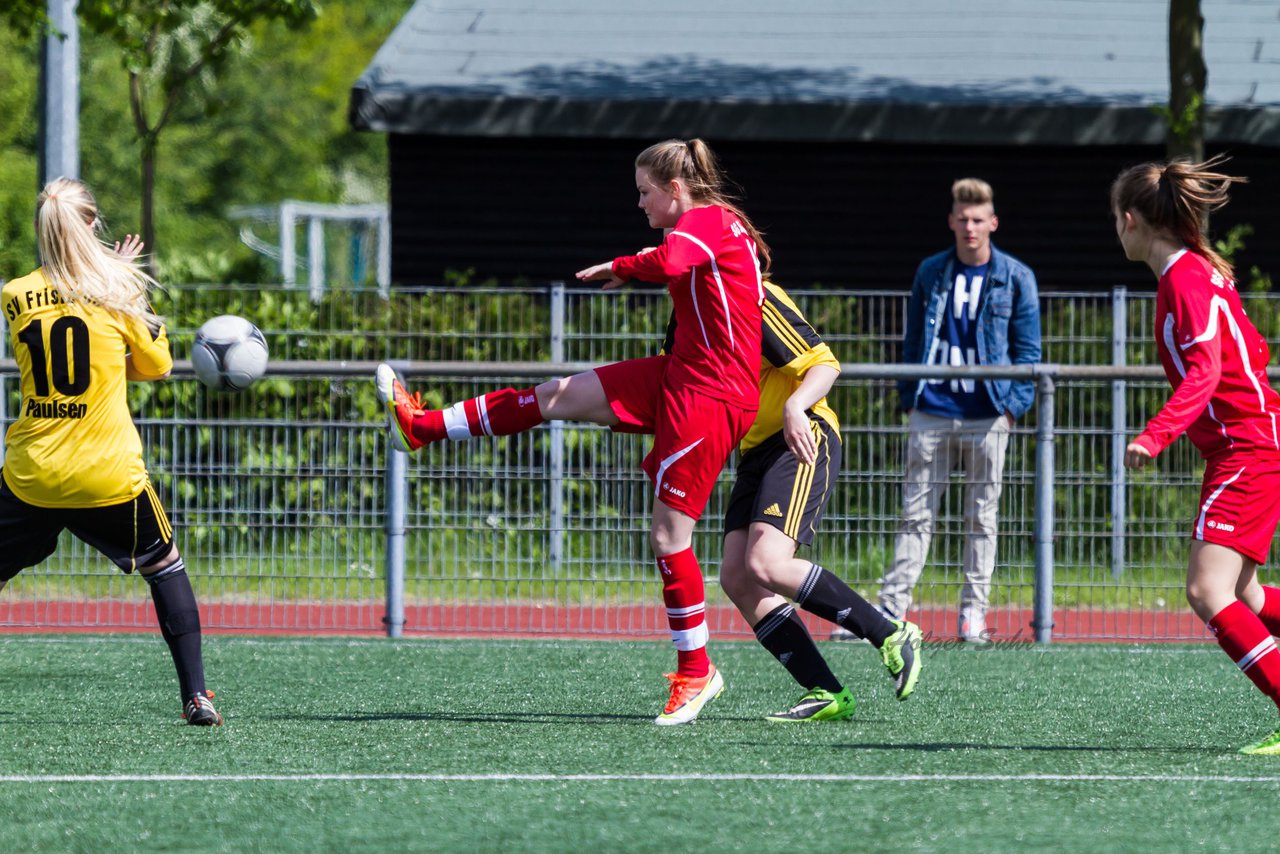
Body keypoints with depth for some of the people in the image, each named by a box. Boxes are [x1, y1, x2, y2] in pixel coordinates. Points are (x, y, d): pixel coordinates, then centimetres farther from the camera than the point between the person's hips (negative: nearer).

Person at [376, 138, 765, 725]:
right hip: (677, 376, 10)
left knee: (668, 536, -6)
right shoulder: (709, 225, 14)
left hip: (710, 398, -10)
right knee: (555, 397, 9)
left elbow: (668, 262, -34)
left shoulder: (709, 220, -14)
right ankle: (423, 427, 17)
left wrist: (618, 269, -17)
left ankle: (696, 673, 5)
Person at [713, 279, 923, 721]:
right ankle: (826, 695, -8)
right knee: (736, 577, -6)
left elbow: (824, 364, -15)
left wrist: (795, 406, -32)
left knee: (766, 565, -24)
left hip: (801, 443, -9)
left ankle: (892, 636, -13)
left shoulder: (757, 299, -11)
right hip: (756, 453, 9)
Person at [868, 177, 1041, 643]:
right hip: (932, 413, 2)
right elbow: (913, 341, 13)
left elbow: (1028, 350, 3)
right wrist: (908, 396, 6)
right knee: (916, 513, 2)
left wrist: (1014, 404, -6)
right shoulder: (931, 273, 8)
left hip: (987, 417, -2)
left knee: (982, 518, 4)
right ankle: (892, 607, 3)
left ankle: (973, 613, 9)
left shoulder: (1016, 278, 2)